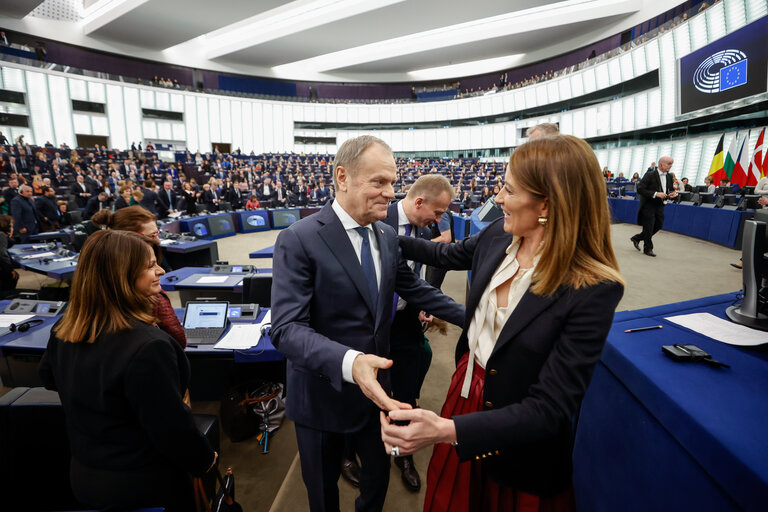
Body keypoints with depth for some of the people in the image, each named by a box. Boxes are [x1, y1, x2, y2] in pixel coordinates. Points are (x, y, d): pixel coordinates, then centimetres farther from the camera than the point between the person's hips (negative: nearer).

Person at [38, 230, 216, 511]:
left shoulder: (63, 331, -7)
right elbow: (172, 427, -26)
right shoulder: (148, 348, -33)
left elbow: (49, 377, 14)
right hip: (144, 487, -7)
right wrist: (204, 460, -9)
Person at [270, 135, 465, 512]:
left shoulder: (387, 237, -1)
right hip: (323, 393, -5)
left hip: (375, 386, 5)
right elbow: (287, 329, -27)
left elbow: (413, 289, 10)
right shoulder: (298, 240, -21)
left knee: (379, 474, 26)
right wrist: (349, 362, -43)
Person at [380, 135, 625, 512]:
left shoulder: (592, 291, -29)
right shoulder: (498, 234, -11)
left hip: (518, 445, -5)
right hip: (466, 392, 6)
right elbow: (447, 255, 10)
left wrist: (446, 430, -38)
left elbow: (548, 409, -28)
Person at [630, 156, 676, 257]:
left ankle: (636, 238, 28)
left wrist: (673, 193, -6)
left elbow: (670, 190, 18)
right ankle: (648, 249, 16)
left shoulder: (669, 177, 7)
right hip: (648, 206, -7)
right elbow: (640, 189, -20)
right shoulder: (650, 175, -14)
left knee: (658, 225, 11)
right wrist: (656, 194, -26)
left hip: (660, 206, 7)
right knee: (648, 228, 1)